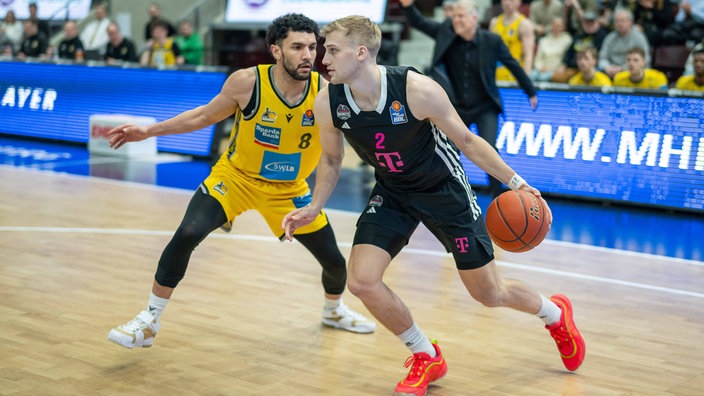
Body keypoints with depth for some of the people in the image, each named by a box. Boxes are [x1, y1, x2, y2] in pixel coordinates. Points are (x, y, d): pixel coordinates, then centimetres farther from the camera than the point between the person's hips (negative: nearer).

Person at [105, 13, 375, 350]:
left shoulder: (326, 89, -19)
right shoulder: (247, 82, -21)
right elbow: (205, 115, -4)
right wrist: (148, 131, -3)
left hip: (289, 190, 2)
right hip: (235, 177, -2)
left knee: (335, 262, 6)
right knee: (187, 235, -23)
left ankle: (334, 310, 43)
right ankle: (148, 322, -6)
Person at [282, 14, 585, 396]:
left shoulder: (417, 90, -29)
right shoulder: (328, 103, -16)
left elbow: (466, 140, -15)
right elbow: (331, 159, 5)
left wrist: (514, 181, -17)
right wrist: (314, 208, -6)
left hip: (445, 189, -4)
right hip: (391, 194, 4)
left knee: (489, 293, 4)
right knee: (361, 281, -14)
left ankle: (556, 314, 39)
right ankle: (426, 358, 10)